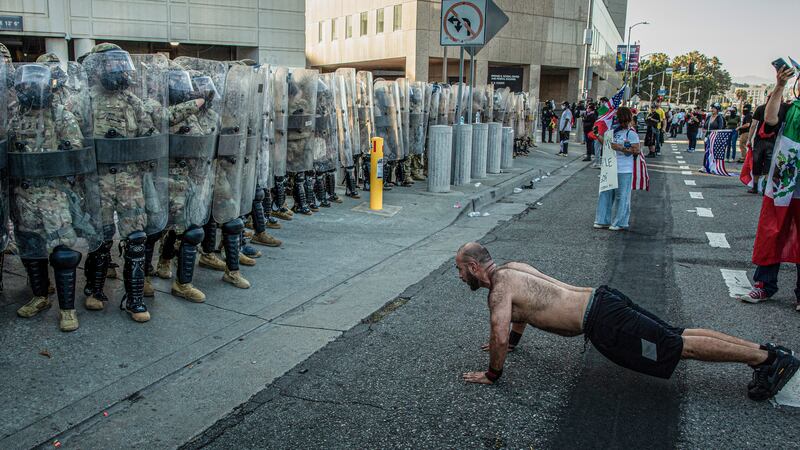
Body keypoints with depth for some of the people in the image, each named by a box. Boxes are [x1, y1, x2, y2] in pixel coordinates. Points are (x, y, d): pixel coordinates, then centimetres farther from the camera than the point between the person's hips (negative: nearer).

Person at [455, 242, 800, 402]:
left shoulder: (499, 288, -12)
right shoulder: (512, 267, 16)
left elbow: (499, 338, -20)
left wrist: (491, 374, -4)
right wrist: (510, 341, 38)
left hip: (603, 322, -9)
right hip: (602, 300, 9)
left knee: (680, 347, -4)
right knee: (679, 335, 12)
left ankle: (769, 358, 1)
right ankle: (765, 351, 15)